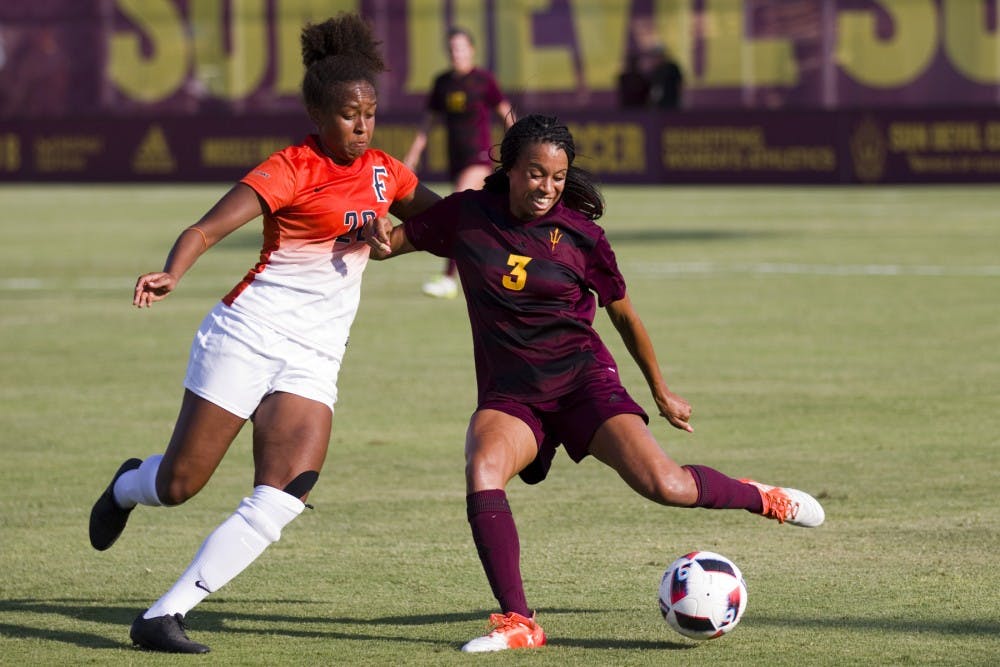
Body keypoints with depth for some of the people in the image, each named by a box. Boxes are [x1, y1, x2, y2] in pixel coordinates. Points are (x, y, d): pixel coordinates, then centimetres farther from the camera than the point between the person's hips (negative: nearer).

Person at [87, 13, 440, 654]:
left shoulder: (385, 173, 8)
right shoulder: (291, 170, -11)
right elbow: (207, 228, -22)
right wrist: (170, 275, -40)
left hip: (315, 360, 5)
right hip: (248, 335, -5)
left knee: (281, 503, -13)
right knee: (180, 485, 1)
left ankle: (164, 616, -9)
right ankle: (127, 487, 40)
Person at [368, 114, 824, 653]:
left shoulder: (579, 234, -4)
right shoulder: (468, 215, -1)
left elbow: (622, 313, 9)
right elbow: (390, 241, 8)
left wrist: (660, 391, 17)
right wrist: (377, 240, -18)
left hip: (582, 380, -1)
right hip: (508, 392, 1)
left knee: (664, 485, -19)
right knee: (482, 472, -32)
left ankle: (762, 498, 14)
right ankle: (518, 623, -28)